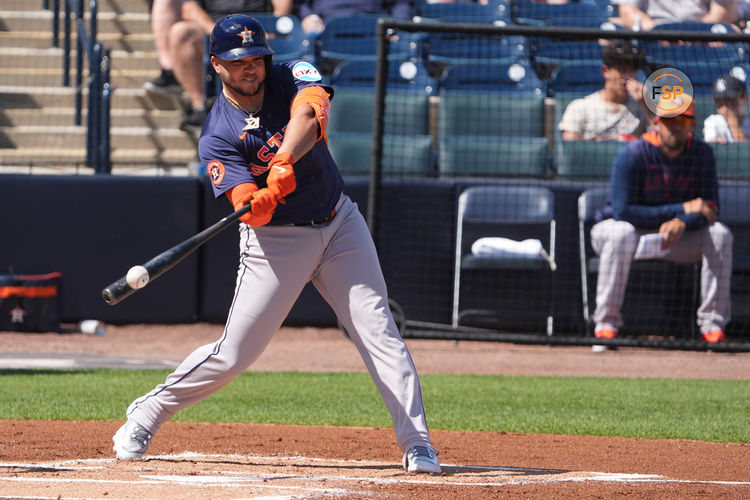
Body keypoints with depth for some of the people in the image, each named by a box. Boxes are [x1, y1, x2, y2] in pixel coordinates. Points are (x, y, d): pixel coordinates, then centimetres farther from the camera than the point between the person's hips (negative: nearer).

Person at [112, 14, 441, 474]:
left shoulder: (293, 77, -7)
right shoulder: (217, 137, -13)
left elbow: (309, 112, -31)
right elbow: (248, 206, -25)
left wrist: (284, 161, -48)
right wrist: (259, 203, -49)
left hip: (340, 225, 2)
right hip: (276, 242, -2)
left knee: (378, 329, -9)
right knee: (234, 353, -3)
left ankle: (417, 443, -7)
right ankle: (148, 414, 16)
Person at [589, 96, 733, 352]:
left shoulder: (701, 153, -7)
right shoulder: (633, 154, -21)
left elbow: (710, 209, -11)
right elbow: (622, 211, -28)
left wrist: (681, 223, -35)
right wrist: (683, 209, -30)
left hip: (677, 235, 4)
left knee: (720, 233, -19)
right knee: (622, 232, -39)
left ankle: (713, 324, -17)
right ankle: (606, 325, -33)